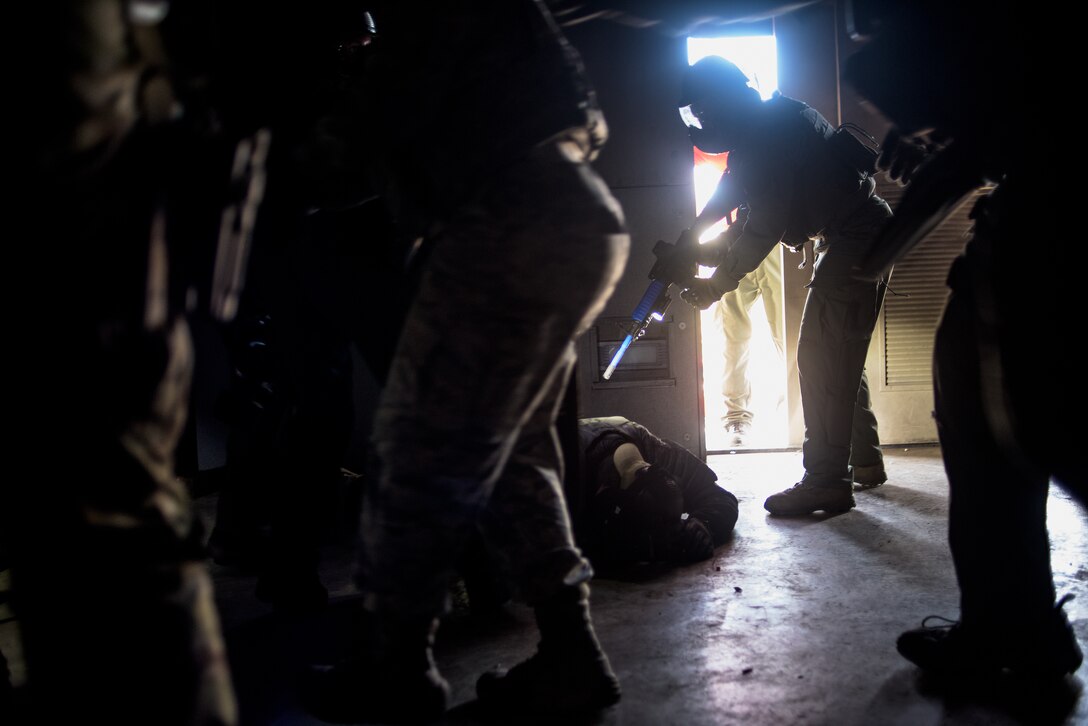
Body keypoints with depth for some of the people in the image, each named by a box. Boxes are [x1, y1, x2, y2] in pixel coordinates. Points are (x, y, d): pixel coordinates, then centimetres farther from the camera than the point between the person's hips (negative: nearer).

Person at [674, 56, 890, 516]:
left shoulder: (769, 132, -19)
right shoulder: (765, 125, 13)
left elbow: (767, 223, -22)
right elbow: (732, 190, 22)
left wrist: (718, 284, -14)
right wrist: (689, 241, 17)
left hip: (854, 237, -11)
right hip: (868, 235, 11)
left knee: (822, 358, -12)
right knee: (841, 357, 17)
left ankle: (826, 482, -10)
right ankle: (864, 462, 27)